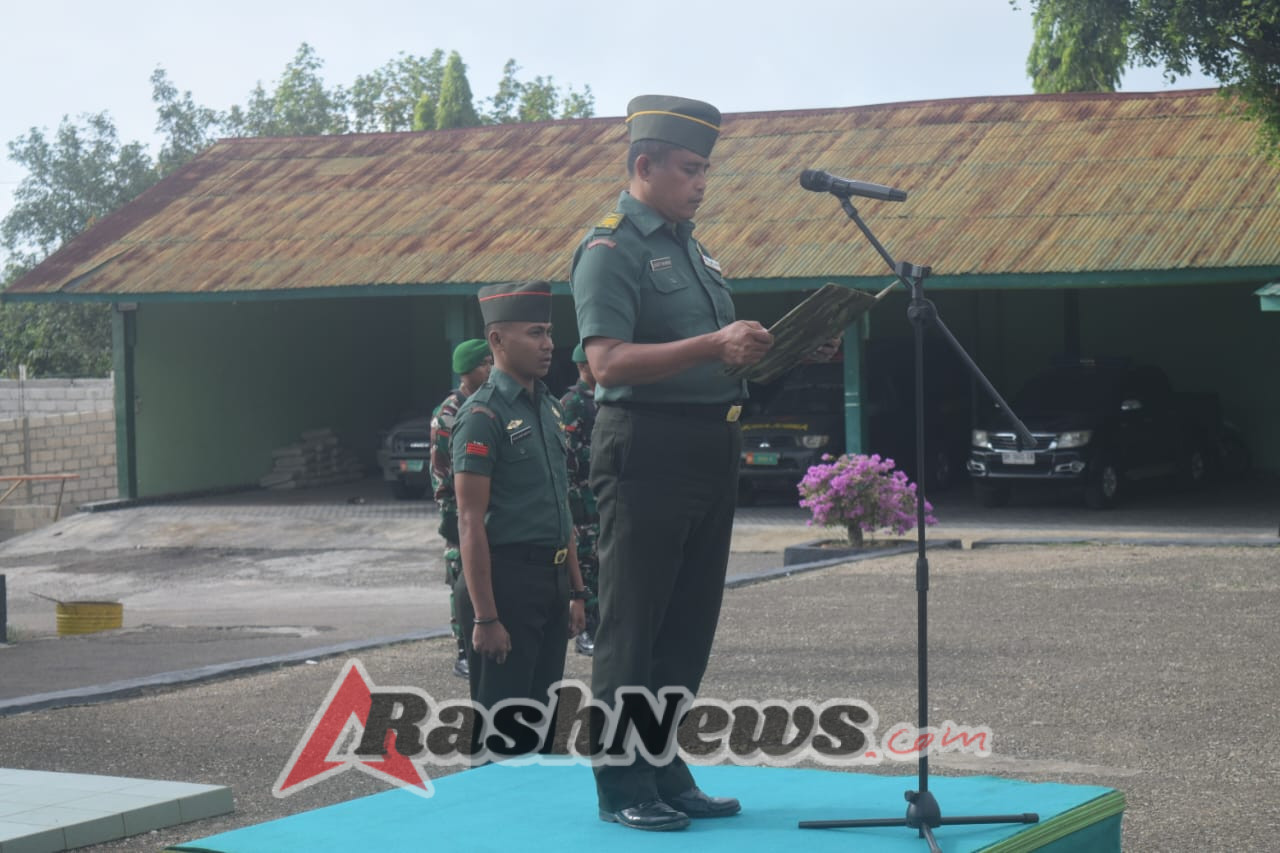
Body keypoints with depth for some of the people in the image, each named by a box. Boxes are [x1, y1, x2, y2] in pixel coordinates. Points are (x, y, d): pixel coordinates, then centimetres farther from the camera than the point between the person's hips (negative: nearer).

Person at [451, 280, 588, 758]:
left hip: (552, 581, 8)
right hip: (506, 579, -8)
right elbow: (471, 523, -16)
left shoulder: (548, 408, 13)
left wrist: (575, 591, 18)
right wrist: (485, 618, -19)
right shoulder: (483, 415, -12)